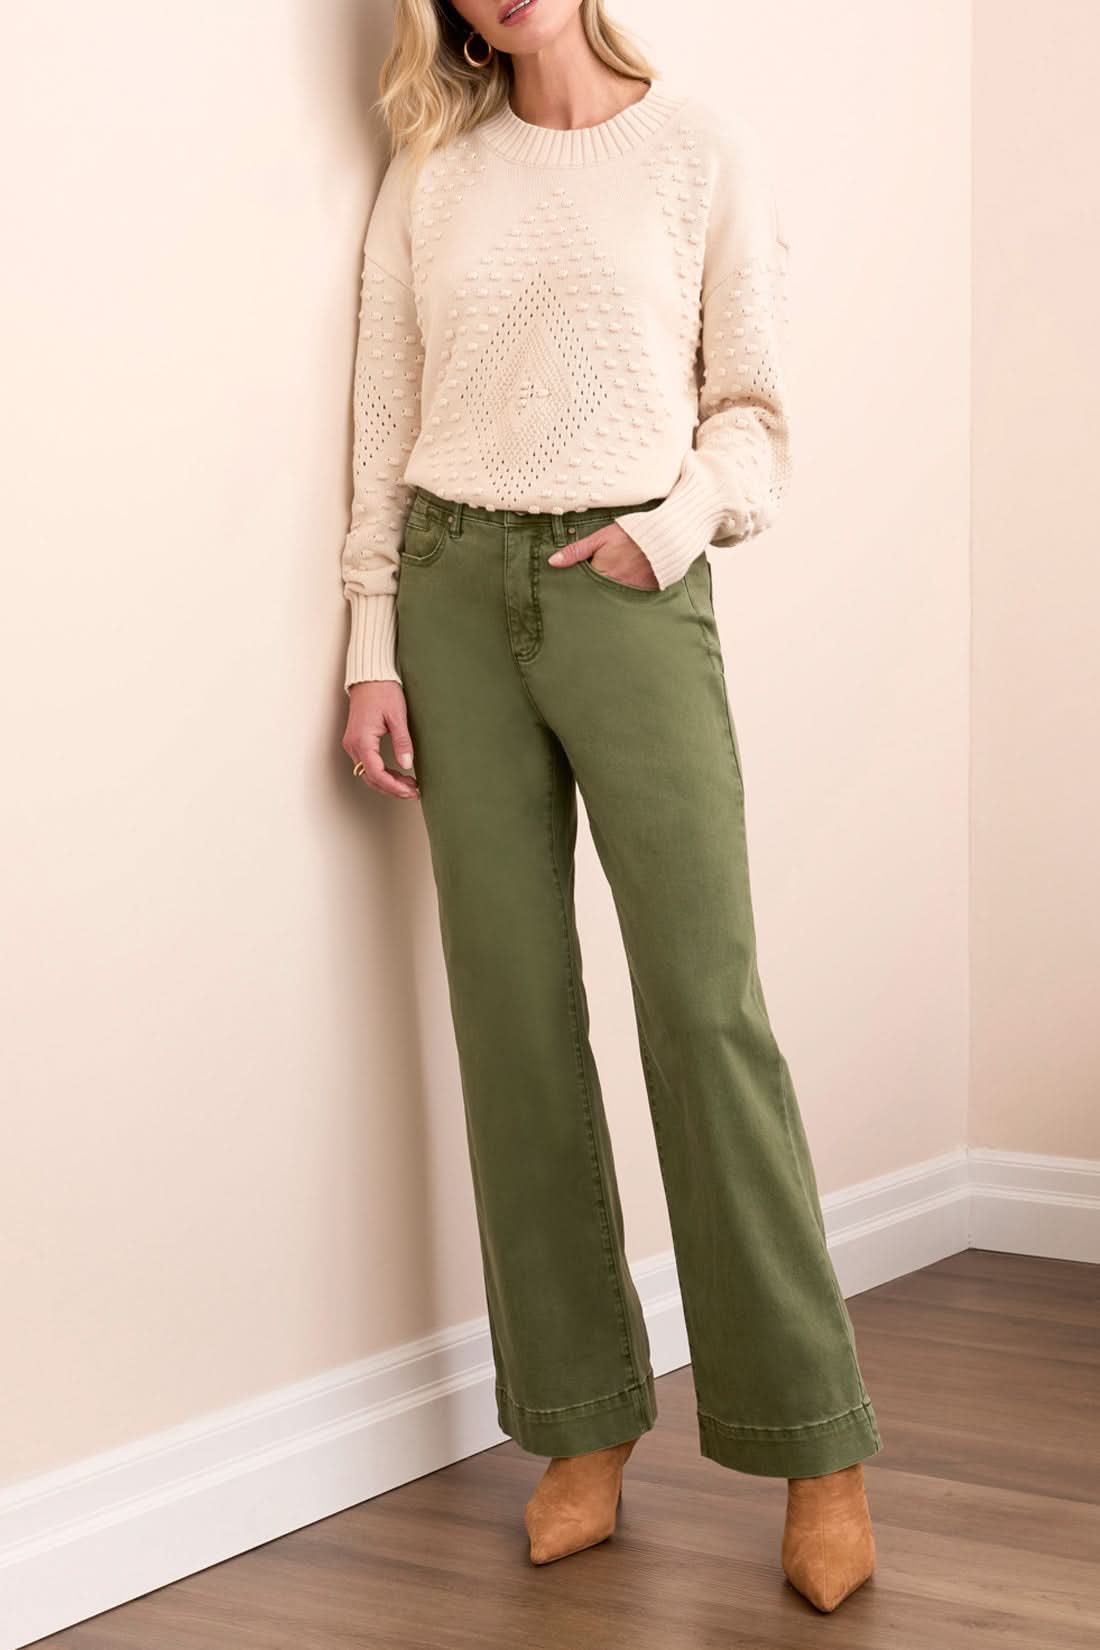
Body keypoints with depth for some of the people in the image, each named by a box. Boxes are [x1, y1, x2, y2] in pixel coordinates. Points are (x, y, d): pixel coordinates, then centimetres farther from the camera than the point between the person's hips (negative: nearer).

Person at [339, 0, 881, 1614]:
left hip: (629, 587, -3)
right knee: (513, 1009, 0)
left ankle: (817, 1449, -1)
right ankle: (584, 1429, 9)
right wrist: (374, 651, 3)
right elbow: (386, 429, 10)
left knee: (705, 1001, -9)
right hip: (456, 588, 3)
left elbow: (754, 409, 5)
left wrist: (670, 527, -12)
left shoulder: (704, 149, 5)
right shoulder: (429, 177, 11)